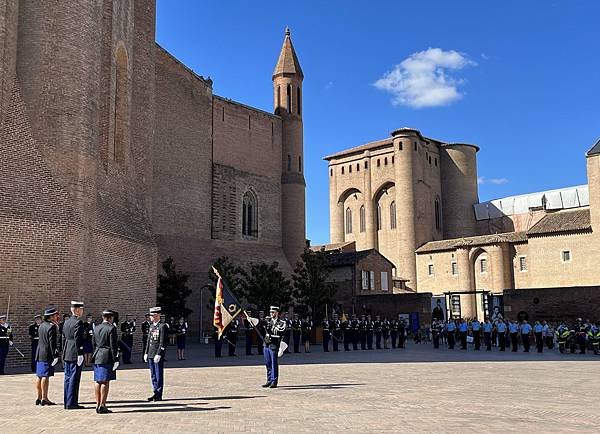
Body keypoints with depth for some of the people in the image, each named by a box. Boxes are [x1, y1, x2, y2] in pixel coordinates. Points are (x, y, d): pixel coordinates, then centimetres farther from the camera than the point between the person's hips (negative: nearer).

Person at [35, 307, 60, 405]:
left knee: (39, 376, 12)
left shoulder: (41, 326, 13)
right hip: (47, 354, -9)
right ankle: (44, 399, -6)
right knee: (46, 376, -7)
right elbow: (52, 342, -18)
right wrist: (55, 355, -16)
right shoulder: (52, 327, -14)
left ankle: (39, 398, 19)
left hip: (39, 354, 9)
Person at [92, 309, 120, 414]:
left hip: (97, 357, 7)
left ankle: (98, 405, 17)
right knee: (105, 382, -4)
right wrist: (115, 359, -10)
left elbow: (94, 343, 14)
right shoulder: (111, 328, -12)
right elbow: (113, 345, -14)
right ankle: (102, 406, -4)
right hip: (107, 358, -7)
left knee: (97, 381, 11)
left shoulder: (96, 328, 10)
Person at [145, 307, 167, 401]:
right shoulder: (151, 326, 15)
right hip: (150, 355, 8)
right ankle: (155, 393, 19)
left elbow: (163, 342, -14)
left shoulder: (162, 326, -9)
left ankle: (159, 395, 2)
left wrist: (158, 354, -19)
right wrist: (146, 353, 14)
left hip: (158, 355, -8)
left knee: (159, 375, -2)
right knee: (153, 375, 12)